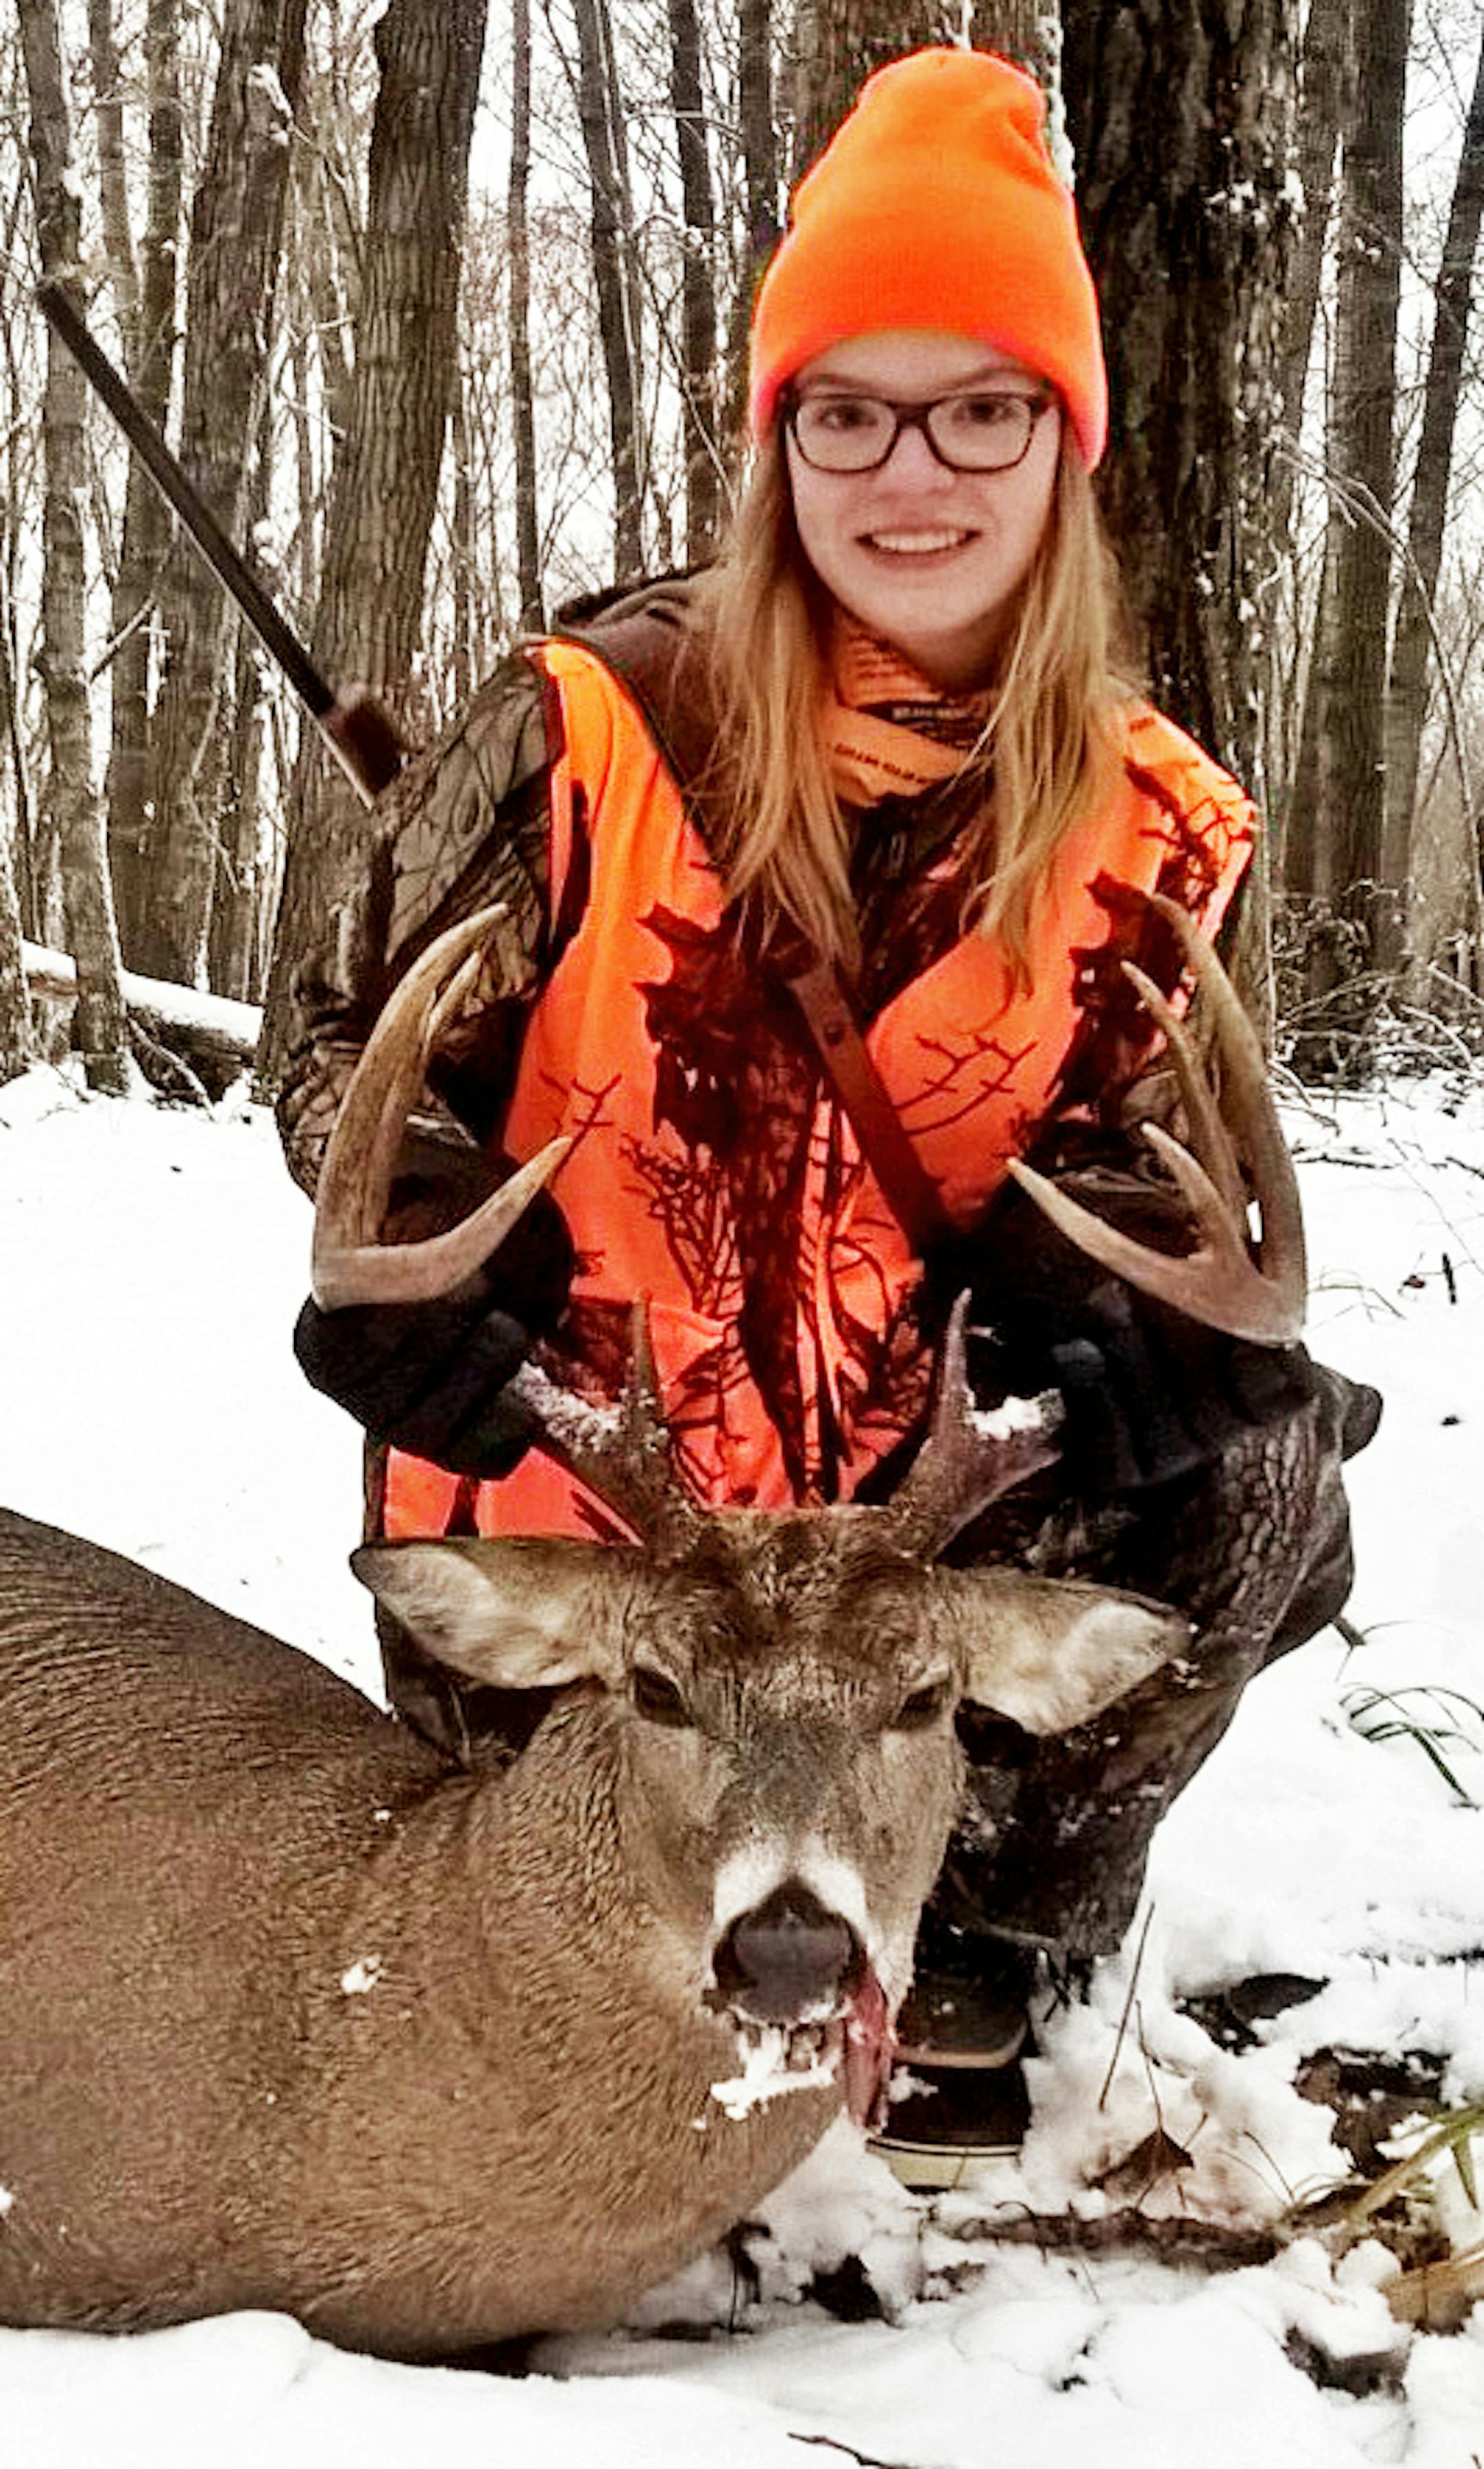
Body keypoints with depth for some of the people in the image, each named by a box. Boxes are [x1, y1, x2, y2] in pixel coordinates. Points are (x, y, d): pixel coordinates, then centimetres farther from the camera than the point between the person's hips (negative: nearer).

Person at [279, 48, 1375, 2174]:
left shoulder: (1151, 828, -3)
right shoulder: (596, 722, -12)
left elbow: (1118, 1178, 0)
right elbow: (365, 1044, -5)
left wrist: (1138, 1327, -23)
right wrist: (419, 1263, -25)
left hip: (895, 1522, 2)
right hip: (558, 1530, -1)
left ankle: (995, 1953, 3)